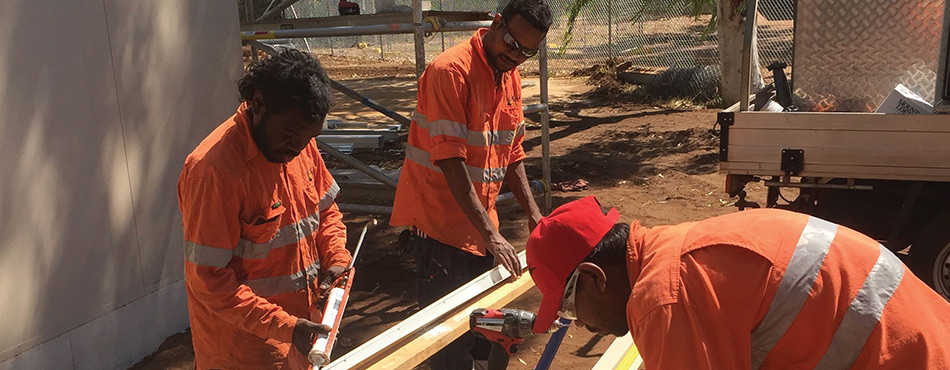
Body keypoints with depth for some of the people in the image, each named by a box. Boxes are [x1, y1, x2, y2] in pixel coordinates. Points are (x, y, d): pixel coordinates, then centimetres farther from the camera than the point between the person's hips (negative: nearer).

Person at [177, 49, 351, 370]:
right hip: (243, 338, -7)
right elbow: (210, 280, -22)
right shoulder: (213, 168, -25)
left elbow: (325, 209, 13)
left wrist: (336, 258, -5)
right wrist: (282, 326, -25)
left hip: (303, 317, 7)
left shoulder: (301, 143, -2)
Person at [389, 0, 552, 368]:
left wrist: (532, 212, 6)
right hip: (440, 222, -8)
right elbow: (451, 161, -24)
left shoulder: (511, 76, 7)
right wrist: (491, 233, -26)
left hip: (479, 223, 8)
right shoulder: (451, 71, -19)